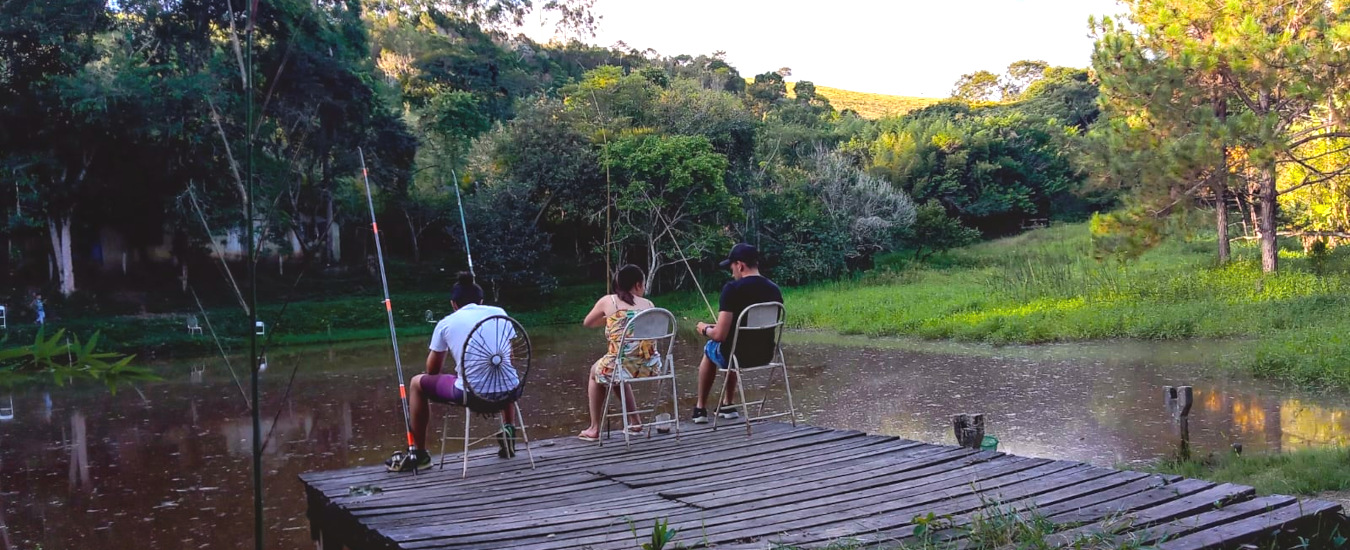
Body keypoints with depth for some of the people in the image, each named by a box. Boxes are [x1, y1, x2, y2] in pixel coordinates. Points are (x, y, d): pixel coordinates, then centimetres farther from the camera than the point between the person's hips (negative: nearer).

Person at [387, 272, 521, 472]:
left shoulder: (446, 323, 7)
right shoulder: (499, 313, 12)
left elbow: (432, 371, 16)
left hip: (471, 394, -3)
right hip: (507, 390, 3)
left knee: (417, 383, 22)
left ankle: (418, 453, 26)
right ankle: (509, 429, 28)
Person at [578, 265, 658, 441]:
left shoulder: (608, 301, 4)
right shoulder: (649, 304, 9)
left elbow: (587, 323, 20)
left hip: (624, 365, -3)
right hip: (650, 367, 4)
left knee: (596, 371, 33)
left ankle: (594, 429, 32)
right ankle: (635, 420, 41)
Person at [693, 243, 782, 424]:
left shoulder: (733, 289, -19)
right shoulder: (774, 290, 0)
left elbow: (719, 335, -21)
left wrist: (705, 329, 2)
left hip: (740, 355, -5)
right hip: (765, 355, 6)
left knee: (710, 348, 29)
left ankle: (701, 409, 37)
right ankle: (728, 405, 44)